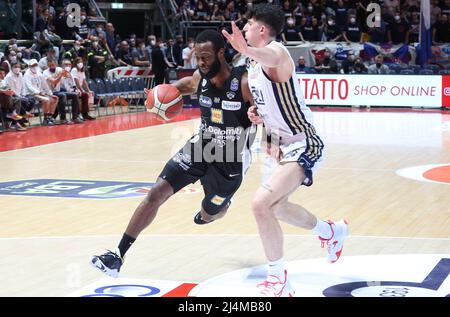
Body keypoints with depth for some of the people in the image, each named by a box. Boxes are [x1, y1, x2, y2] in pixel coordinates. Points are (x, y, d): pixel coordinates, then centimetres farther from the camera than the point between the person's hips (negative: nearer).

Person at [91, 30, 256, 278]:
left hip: (231, 159, -4)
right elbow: (188, 84, 18)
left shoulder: (245, 83, -25)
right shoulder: (200, 78, -8)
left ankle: (224, 202, 55)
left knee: (208, 215, 14)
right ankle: (118, 256, -8)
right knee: (156, 193, -10)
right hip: (201, 145, 4)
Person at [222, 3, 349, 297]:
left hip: (303, 146, -11)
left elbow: (273, 58, -49)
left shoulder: (276, 51, -22)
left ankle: (279, 280, -8)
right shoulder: (254, 64, 8)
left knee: (261, 203, -24)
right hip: (282, 144, 11)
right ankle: (333, 232, 52)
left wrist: (247, 51, -71)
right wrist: (258, 112, 1)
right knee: (276, 206, 26)